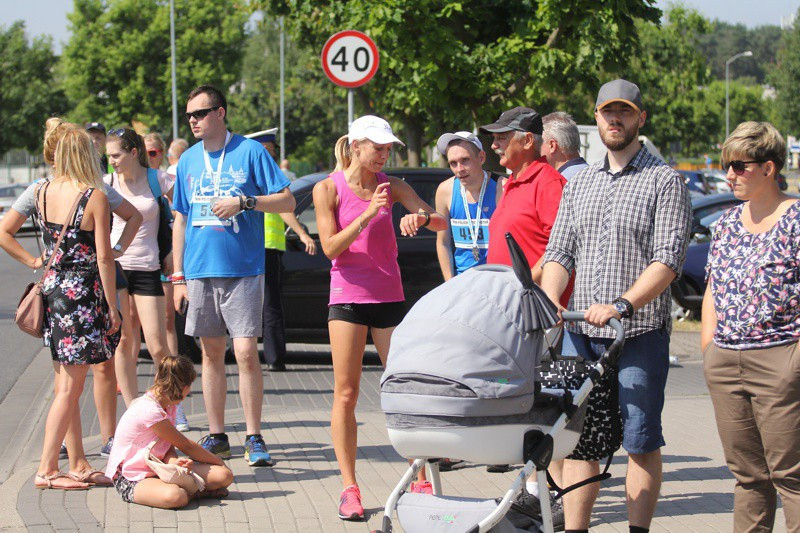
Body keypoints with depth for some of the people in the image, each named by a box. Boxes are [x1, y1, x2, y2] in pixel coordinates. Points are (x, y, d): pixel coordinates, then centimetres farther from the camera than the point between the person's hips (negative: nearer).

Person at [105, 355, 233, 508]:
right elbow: (186, 446, -14)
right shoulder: (150, 411, -24)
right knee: (175, 497, -40)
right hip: (131, 478, -7)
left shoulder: (169, 406, 9)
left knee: (224, 476, -13)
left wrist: (174, 461, -24)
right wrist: (219, 462, -1)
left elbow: (169, 446, 1)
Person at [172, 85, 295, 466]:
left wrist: (244, 201, -17)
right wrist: (178, 277, 10)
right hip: (200, 271, 4)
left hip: (243, 270, -4)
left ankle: (254, 439, -2)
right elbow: (180, 221, 15)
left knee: (246, 352, -10)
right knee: (211, 353, 9)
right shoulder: (188, 160, 12)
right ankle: (216, 436, 17)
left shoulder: (250, 152, -2)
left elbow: (287, 201, -3)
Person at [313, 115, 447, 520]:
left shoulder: (392, 186, 5)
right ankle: (349, 488, 2)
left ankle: (419, 481, 8)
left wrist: (421, 217, -25)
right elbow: (330, 247, -10)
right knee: (346, 394, -2)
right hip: (348, 295, -2)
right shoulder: (328, 189, -2)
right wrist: (367, 215, -21)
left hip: (389, 296, 3)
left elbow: (442, 223, -2)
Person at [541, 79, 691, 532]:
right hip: (580, 330, 5)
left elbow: (668, 260, -11)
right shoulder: (579, 184, 15)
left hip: (641, 331, -5)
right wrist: (550, 301, -8)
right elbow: (559, 253, 12)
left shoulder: (665, 181, -1)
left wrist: (621, 304, -23)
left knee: (641, 440, 0)